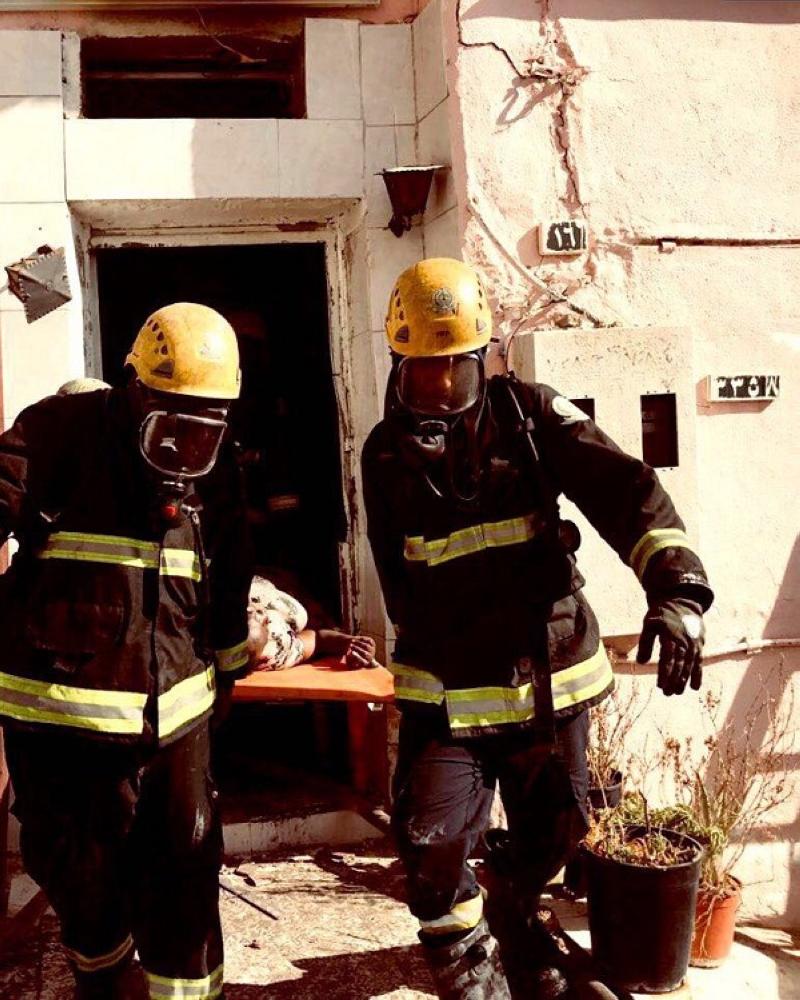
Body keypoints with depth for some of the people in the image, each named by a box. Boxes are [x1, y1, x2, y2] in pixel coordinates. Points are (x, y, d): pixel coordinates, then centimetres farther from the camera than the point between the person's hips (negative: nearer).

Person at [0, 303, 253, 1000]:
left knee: (185, 868, 6)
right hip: (63, 712, -3)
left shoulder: (214, 469, 8)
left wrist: (227, 672, 24)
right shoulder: (61, 433, -8)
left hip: (173, 710, 3)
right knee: (84, 875, 13)